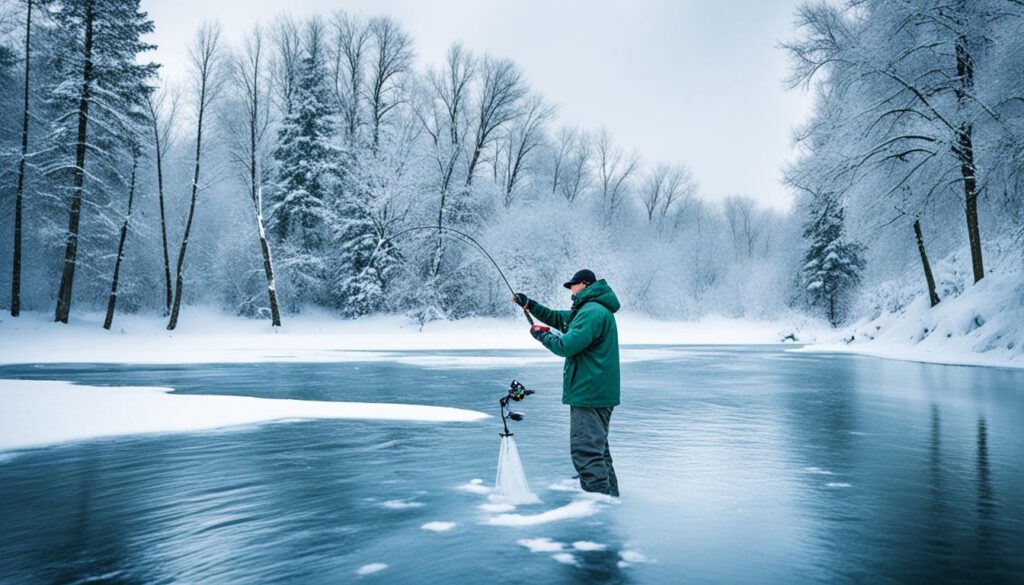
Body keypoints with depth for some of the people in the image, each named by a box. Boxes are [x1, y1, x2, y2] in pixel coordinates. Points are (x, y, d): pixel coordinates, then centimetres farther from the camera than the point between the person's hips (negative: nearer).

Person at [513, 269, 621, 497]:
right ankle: (610, 500, 30)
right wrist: (529, 305, 21)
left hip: (589, 393, -11)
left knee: (586, 451, -9)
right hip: (599, 393, 11)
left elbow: (566, 346, -23)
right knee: (597, 448, 20)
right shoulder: (590, 310, 17)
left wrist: (542, 334, -6)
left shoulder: (592, 312, -18)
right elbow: (559, 318, 26)